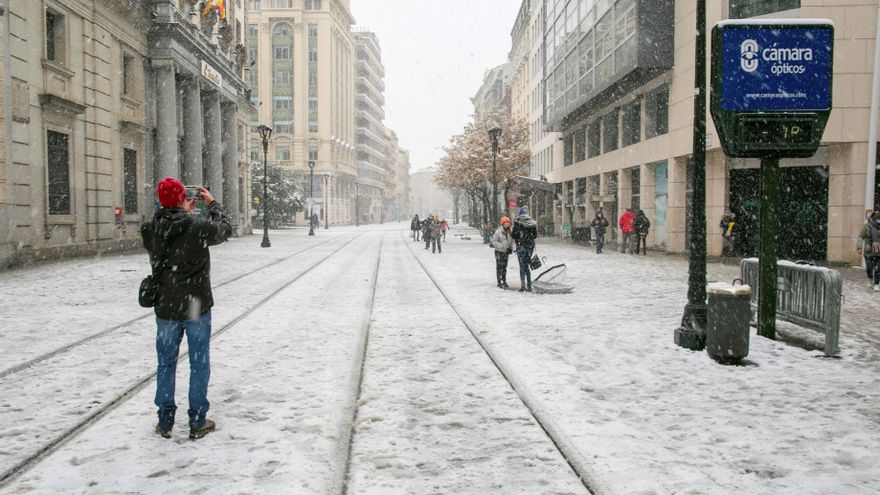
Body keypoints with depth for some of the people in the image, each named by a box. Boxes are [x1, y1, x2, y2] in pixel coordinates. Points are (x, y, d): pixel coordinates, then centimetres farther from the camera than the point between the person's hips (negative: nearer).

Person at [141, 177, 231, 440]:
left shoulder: (151, 230, -7)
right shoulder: (199, 227, -17)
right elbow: (224, 230, 3)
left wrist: (184, 213, 16)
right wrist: (212, 204, 14)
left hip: (166, 309, 3)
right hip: (197, 307, -3)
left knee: (166, 364, 15)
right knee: (199, 364, 9)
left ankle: (165, 421, 23)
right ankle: (197, 422, 15)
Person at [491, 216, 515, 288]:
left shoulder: (509, 232, 4)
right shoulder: (498, 232, -14)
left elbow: (511, 241, 16)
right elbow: (494, 241, -13)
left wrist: (511, 248, 0)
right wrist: (502, 246, -20)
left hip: (506, 252, 5)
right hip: (499, 252, -5)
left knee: (504, 267, 13)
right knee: (499, 267, -3)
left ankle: (504, 281, 23)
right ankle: (499, 282, 2)